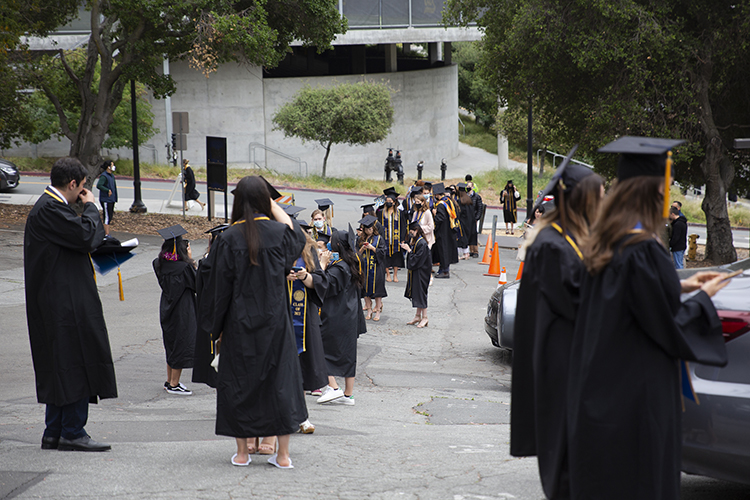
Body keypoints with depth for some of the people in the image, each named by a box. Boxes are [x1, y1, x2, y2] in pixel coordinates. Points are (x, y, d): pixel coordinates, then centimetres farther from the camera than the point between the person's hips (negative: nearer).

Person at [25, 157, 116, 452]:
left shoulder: (50, 205, 16)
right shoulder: (49, 209, -17)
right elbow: (87, 236, -20)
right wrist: (90, 206, -6)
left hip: (60, 303, 11)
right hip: (65, 303, -11)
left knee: (60, 369, 13)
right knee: (76, 364, -6)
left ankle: (55, 433, 17)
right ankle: (72, 433, -1)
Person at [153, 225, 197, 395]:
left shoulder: (160, 264, -2)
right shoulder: (184, 267, -23)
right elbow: (196, 284, -10)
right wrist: (190, 260, -8)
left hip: (167, 309, 7)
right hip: (182, 311, -7)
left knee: (171, 345, 19)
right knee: (182, 344, 3)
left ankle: (169, 381, 28)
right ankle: (174, 384, 7)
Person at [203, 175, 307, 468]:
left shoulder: (228, 239, -11)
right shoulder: (278, 233, -6)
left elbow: (219, 287, -6)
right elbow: (296, 234, 21)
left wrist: (218, 323, 5)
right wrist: (273, 204, 24)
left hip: (239, 323, -1)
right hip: (275, 321, 1)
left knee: (239, 381, 9)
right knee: (280, 378, 9)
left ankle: (242, 452, 14)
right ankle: (283, 454, 10)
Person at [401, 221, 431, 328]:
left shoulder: (422, 244, -22)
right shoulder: (416, 241, 8)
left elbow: (416, 259, -23)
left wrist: (409, 250, -18)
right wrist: (407, 247, 4)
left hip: (421, 273, -10)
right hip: (415, 272, 10)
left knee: (420, 294, -4)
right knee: (416, 294, 14)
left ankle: (424, 318, 4)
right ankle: (418, 316, 23)